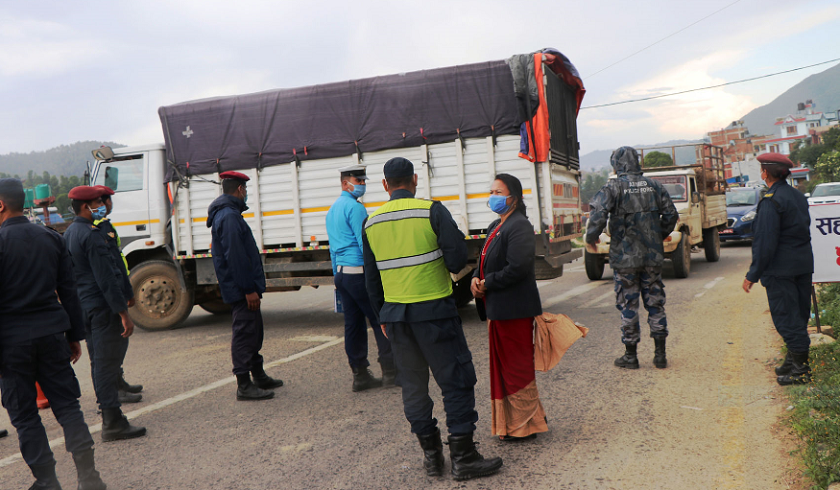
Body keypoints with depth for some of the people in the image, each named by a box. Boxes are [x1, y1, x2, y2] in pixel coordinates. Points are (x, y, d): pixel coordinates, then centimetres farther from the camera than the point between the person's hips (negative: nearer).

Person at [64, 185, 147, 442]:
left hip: (84, 307, 10)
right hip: (103, 307, -10)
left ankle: (109, 415, 28)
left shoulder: (68, 234, 14)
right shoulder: (92, 234, -16)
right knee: (108, 363, -6)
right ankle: (113, 423, -2)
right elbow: (105, 277, -21)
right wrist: (123, 312, -20)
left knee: (99, 363, 17)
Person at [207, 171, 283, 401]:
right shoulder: (229, 216, -18)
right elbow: (235, 257, -24)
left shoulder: (226, 213, 16)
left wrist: (254, 282, 23)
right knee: (244, 333, -6)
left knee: (253, 331, 18)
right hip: (241, 287, -11)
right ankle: (244, 386, 0)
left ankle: (259, 377, 30)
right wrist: (249, 288, -23)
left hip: (243, 286, 11)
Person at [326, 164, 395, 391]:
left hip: (342, 273, 9)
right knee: (381, 321, -3)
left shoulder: (332, 210, 18)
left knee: (353, 325, 9)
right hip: (359, 272, -9)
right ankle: (390, 371, -1)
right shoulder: (355, 207, -11)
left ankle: (360, 375, 12)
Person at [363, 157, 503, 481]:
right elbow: (457, 261, -13)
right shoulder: (432, 211, -8)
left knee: (413, 384, 14)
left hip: (395, 313, 5)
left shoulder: (371, 223, 6)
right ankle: (463, 457, 5)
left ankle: (431, 454, 21)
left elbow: (371, 278, 12)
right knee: (456, 380, 3)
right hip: (433, 310, -5)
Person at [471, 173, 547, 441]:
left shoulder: (519, 226, -15)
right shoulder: (495, 227, 16)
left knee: (517, 368, 0)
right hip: (497, 308, 10)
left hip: (513, 309, -10)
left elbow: (517, 268, -24)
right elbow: (486, 262, 21)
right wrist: (476, 279, 0)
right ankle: (509, 422, 27)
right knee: (503, 367, 16)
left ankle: (524, 426, 12)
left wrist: (487, 284, -15)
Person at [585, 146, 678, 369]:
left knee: (628, 305, 4)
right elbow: (671, 215, 9)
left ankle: (630, 356, 11)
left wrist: (591, 238, -7)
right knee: (655, 303, 11)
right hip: (653, 256, 4)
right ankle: (660, 355, 15)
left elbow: (598, 213, -22)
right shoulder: (654, 186, 7)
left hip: (625, 257, -4)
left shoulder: (614, 187, -8)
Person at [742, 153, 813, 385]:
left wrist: (753, 275, -14)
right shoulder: (799, 197, 11)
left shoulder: (771, 201, -17)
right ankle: (795, 361, 26)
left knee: (786, 317, -3)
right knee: (798, 316, 15)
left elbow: (765, 242, -20)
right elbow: (804, 231, 17)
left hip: (781, 269, -9)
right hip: (803, 265, 9)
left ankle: (800, 370, 0)